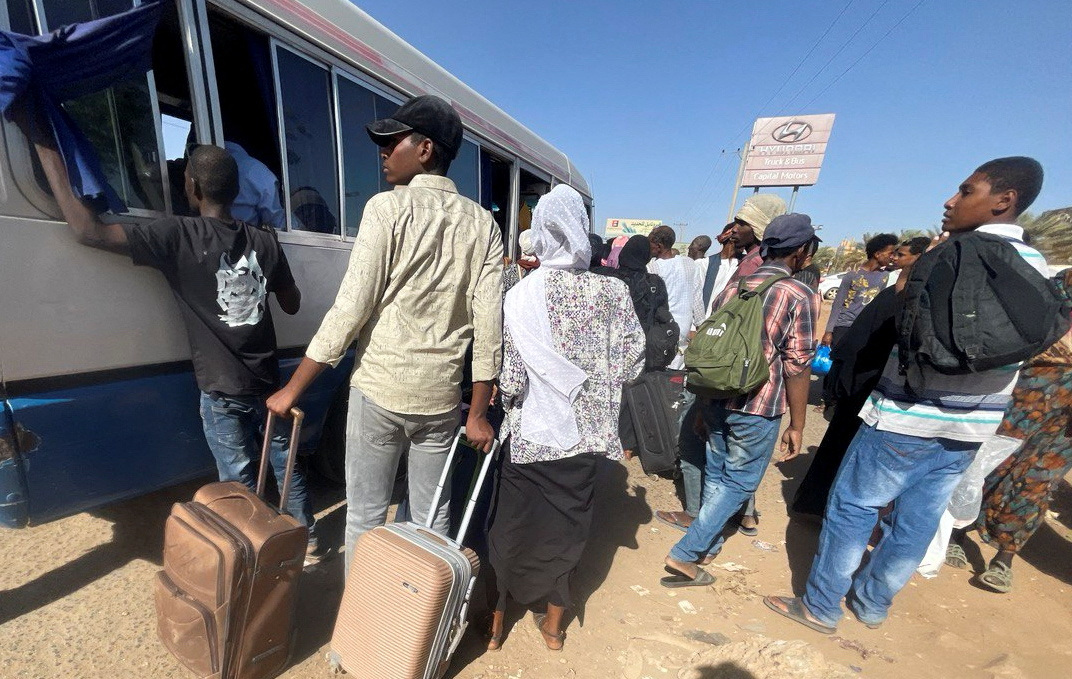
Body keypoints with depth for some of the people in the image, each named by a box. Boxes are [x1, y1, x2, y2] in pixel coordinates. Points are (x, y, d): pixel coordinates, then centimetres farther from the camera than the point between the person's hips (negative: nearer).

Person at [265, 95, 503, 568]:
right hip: (441, 396, 4)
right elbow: (489, 328, -2)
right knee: (431, 518, 18)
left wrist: (292, 390, -1)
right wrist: (478, 414, 4)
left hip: (378, 390, -3)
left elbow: (350, 310, -12)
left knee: (365, 516, 15)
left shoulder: (388, 208, -7)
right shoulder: (481, 223, 4)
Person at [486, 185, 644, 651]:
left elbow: (510, 379, -15)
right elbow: (632, 363, -4)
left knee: (510, 525, 19)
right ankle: (553, 624, 42)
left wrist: (502, 400, 6)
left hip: (529, 436, -2)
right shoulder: (613, 292, -8)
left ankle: (495, 621, 39)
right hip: (583, 435, 2)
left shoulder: (520, 295, -15)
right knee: (567, 525, 21)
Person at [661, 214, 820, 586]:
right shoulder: (801, 296, -9)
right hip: (757, 408, -5)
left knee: (716, 474, 20)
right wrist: (797, 425, -1)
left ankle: (709, 544, 36)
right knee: (738, 482, 9)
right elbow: (797, 367, -11)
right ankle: (685, 554, 9)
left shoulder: (733, 288, 7)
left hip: (717, 400, 5)